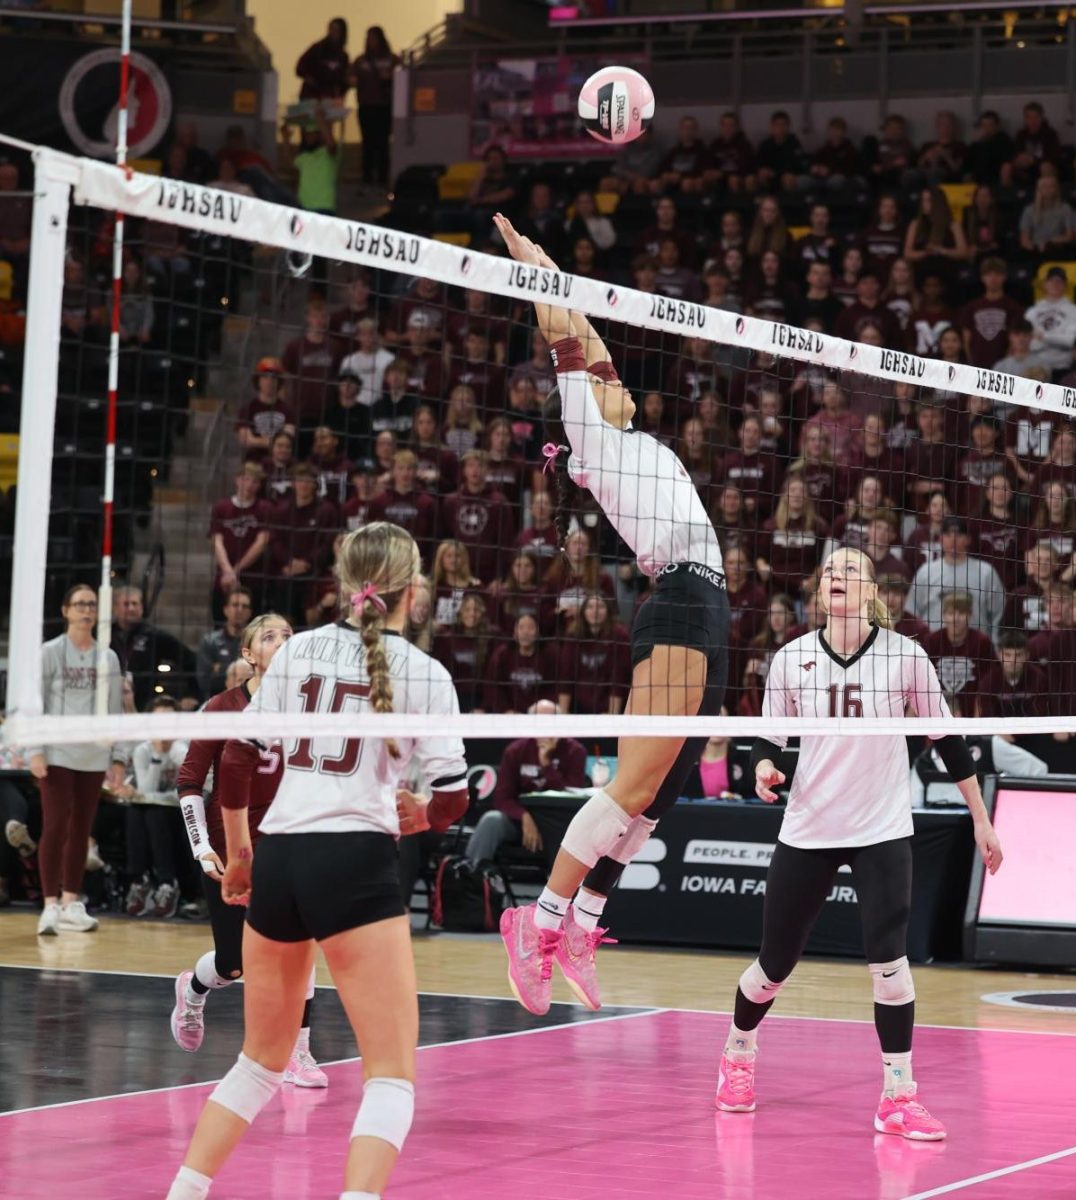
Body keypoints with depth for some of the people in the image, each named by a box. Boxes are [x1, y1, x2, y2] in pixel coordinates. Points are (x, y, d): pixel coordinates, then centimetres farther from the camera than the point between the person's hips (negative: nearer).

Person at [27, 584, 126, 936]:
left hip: (94, 757, 4)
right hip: (58, 754, -4)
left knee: (81, 830, 6)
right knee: (55, 826, -8)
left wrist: (118, 757, 8)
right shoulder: (50, 653, 1)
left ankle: (71, 903, 14)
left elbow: (115, 711, 12)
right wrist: (35, 750, -11)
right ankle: (51, 905, -6)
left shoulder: (108, 658, 11)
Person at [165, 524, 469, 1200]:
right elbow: (454, 799, -4)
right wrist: (421, 815, 18)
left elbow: (236, 762, 9)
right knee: (392, 1074, -3)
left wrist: (239, 854, 22)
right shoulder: (424, 674, -1)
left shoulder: (299, 651, 9)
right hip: (354, 861, -5)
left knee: (262, 1061, 22)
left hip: (276, 861, 5)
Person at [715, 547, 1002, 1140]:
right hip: (807, 833, 2)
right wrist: (763, 767, -19)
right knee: (775, 964, 9)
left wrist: (982, 820, 2)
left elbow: (947, 740, 2)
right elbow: (767, 740, 5)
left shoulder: (904, 655, -6)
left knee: (888, 957, -16)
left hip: (882, 831, -1)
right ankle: (737, 1057, 38)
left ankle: (898, 1097, -4)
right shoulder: (790, 659, -3)